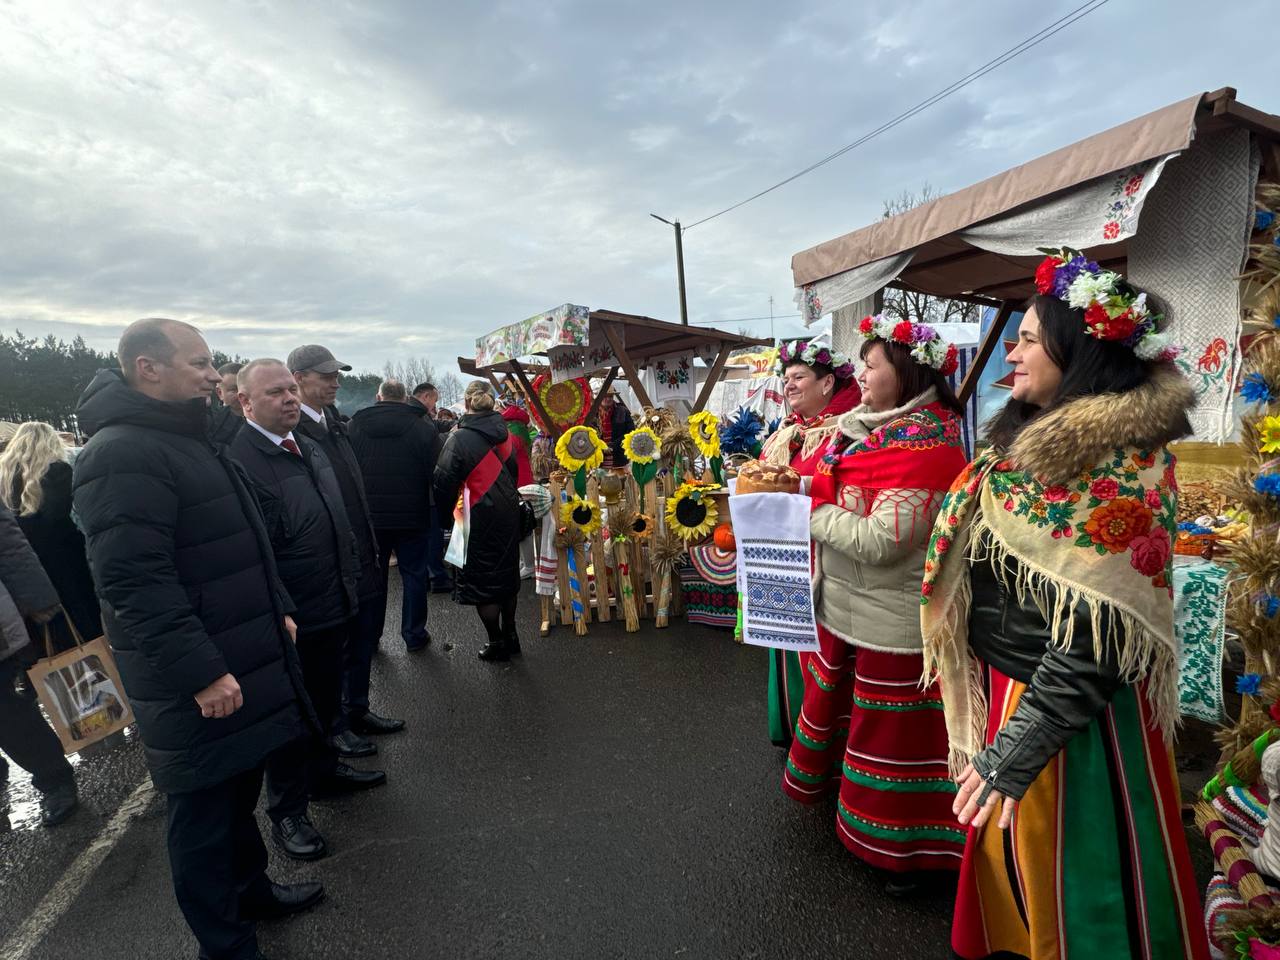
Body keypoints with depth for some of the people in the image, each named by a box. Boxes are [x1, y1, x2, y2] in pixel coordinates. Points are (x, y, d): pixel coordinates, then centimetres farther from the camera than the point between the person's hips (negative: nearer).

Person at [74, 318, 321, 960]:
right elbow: (134, 581, -25)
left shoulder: (188, 441, 14)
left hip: (242, 664, 9)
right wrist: (201, 672, -24)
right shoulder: (123, 454, -19)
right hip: (196, 689, -9)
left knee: (238, 791, 23)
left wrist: (276, 613, 19)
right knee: (204, 815, 7)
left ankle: (252, 888, 42)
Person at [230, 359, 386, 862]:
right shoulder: (238, 460, -20)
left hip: (334, 608, 8)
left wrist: (349, 583, 16)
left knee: (326, 701, 25)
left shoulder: (309, 447, 8)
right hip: (288, 621, -8)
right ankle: (287, 813, 29)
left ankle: (325, 769, 46)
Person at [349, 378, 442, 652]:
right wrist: (439, 509, 4)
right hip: (412, 516, -2)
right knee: (414, 574, 9)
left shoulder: (354, 425, -1)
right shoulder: (424, 427, -7)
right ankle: (414, 635, 16)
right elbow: (437, 473, -9)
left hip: (369, 516, 2)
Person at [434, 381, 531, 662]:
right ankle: (510, 636, 29)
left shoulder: (459, 439, -14)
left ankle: (497, 643, 16)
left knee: (481, 581, 7)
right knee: (507, 575, 17)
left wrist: (444, 512, 3)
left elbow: (445, 483, -12)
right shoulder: (503, 433, 4)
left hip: (481, 518, -6)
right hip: (510, 514, 6)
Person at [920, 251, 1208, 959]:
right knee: (1006, 838, 23)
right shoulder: (1029, 436, 5)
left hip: (1071, 706, -8)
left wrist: (1014, 752, -23)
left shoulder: (1124, 461, -20)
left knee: (1071, 863, 13)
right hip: (1004, 683, 8)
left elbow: (1094, 632, -25)